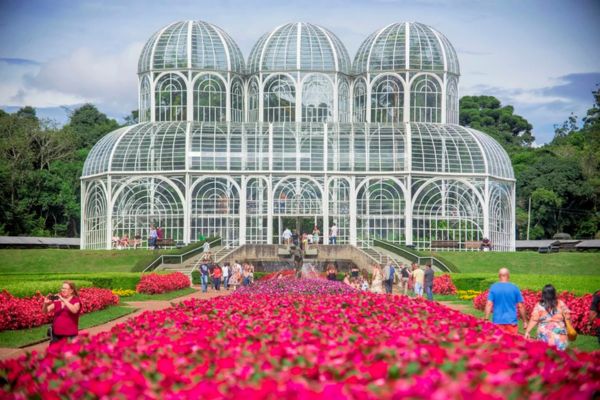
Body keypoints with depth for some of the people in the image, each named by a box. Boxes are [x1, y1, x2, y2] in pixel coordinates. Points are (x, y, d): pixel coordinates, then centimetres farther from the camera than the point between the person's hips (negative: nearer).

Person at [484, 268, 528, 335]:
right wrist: (524, 321, 10)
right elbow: (520, 306, 2)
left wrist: (486, 319, -7)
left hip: (497, 321, 0)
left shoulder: (493, 287, 0)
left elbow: (489, 304, -7)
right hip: (511, 321, 0)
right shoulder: (514, 288, 1)